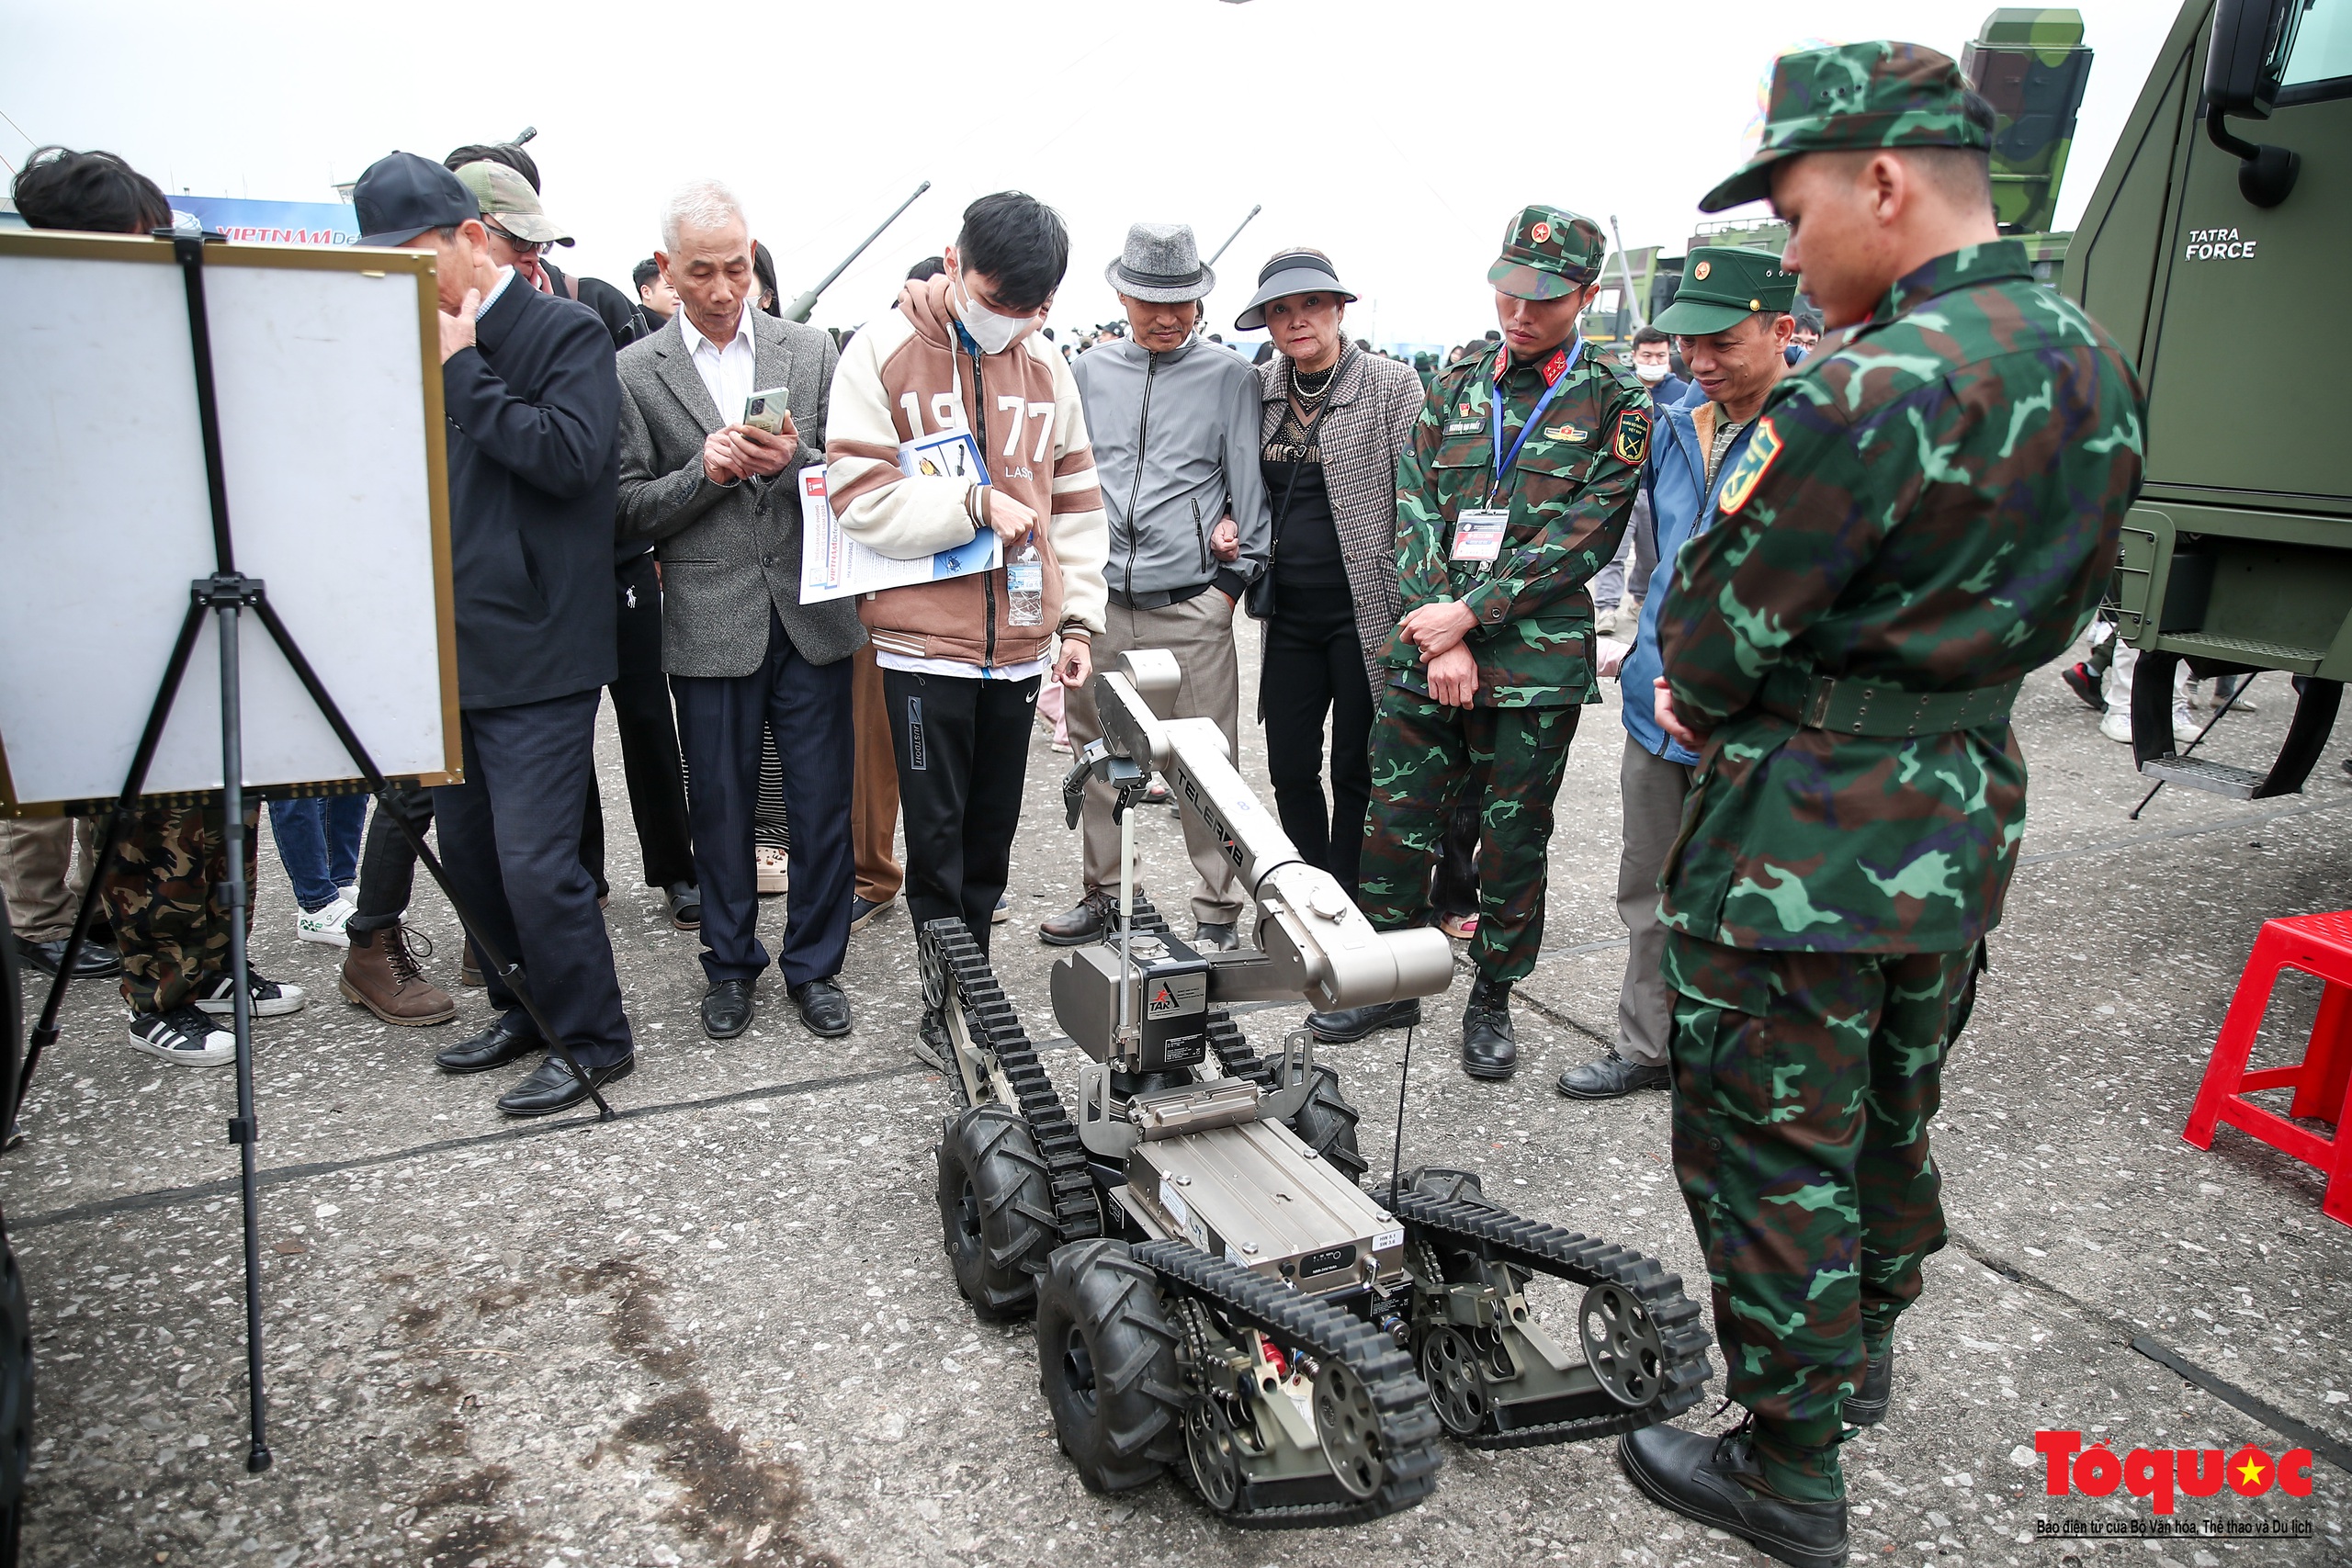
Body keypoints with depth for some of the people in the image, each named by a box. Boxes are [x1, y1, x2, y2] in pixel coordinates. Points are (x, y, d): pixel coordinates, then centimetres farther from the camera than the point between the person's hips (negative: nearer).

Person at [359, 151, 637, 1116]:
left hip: (534, 653, -8)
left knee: (533, 861, -8)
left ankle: (594, 1042, 9)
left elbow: (569, 456, -20)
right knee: (468, 854, 14)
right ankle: (527, 1010, 31)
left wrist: (461, 370, -13)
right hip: (447, 650, 8)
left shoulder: (566, 333, -5)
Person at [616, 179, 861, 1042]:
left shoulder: (812, 350, 6)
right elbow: (631, 510, 0)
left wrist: (793, 460, -13)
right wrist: (705, 470, -16)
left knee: (822, 805, 6)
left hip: (810, 611, 1)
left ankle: (814, 964, 23)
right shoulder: (635, 372, 2)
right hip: (709, 623, -1)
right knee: (721, 807, 10)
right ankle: (730, 964, 29)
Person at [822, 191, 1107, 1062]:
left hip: (1018, 643, 4)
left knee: (992, 830, 13)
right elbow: (860, 496, -11)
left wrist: (1079, 617, 7)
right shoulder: (884, 352, -5)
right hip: (925, 640, -4)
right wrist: (974, 503, -17)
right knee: (936, 834, 4)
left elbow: (1076, 502, 12)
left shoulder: (1046, 367, 6)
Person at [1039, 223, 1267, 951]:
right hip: (1100, 601, 3)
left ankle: (1219, 911, 10)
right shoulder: (1088, 375, 14)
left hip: (1191, 605, -3)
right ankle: (1103, 893, 24)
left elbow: (1249, 485, 4)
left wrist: (1232, 578, -2)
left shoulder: (1230, 377, 5)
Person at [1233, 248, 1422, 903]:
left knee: (1355, 770, 4)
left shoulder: (1392, 388, -6)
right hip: (1288, 613, 5)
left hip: (1365, 613, -5)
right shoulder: (1261, 389, 8)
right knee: (1290, 768, 9)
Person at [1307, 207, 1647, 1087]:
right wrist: (1439, 638, -8)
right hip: (1425, 654, 3)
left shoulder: (1617, 405, 0)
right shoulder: (1454, 389, 10)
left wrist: (1469, 614, -14)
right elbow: (1415, 513, 4)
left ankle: (1492, 999, 25)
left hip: (1536, 669, -3)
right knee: (1396, 819, 8)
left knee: (1514, 840, 7)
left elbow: (1584, 537, -9)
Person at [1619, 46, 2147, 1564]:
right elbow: (2061, 603, 13)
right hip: (1968, 816, 9)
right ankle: (1862, 1349, 46)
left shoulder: (1874, 387, -24)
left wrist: (1699, 700, 4)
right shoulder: (2101, 369, 5)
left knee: (1770, 1150, 6)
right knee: (1893, 1110, 25)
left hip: (1805, 841, -9)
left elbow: (1713, 630, -18)